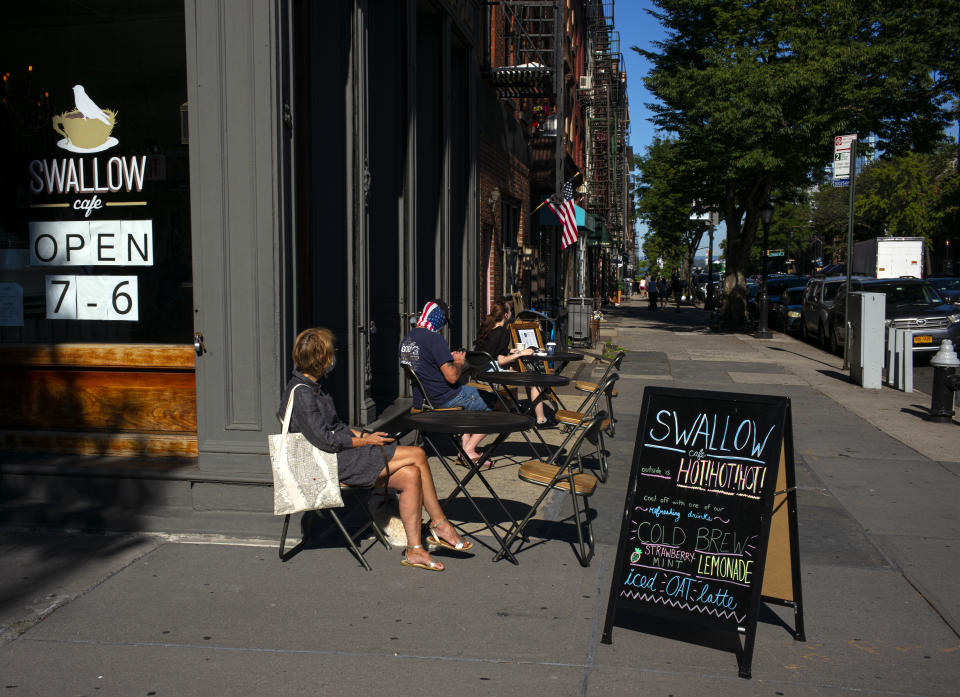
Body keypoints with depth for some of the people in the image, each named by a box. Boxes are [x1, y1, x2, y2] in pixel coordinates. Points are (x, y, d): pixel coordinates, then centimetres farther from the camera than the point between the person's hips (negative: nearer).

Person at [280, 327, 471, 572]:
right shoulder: (301, 393, -17)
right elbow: (324, 439, -20)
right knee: (418, 456, -14)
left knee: (411, 476, -8)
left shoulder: (315, 384, 13)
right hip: (332, 462, -10)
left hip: (342, 453, 10)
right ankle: (440, 525, 1)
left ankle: (414, 550, -3)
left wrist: (360, 434, 7)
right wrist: (364, 441, -10)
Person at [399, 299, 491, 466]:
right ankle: (469, 450, 4)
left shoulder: (405, 340, 5)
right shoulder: (434, 339, -22)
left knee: (473, 392, 31)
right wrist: (458, 363, -3)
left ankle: (465, 441, 24)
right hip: (444, 399, -9)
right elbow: (452, 377, -24)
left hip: (421, 399, 9)